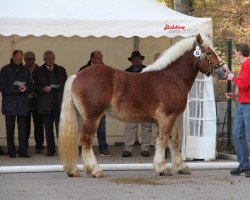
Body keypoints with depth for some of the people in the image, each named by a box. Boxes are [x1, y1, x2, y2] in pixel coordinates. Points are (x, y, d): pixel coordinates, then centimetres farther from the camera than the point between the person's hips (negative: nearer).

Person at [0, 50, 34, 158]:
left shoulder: (25, 70, 13)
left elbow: (31, 86, 12)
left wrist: (25, 88, -11)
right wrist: (17, 89, -15)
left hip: (22, 104, 2)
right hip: (9, 104, -2)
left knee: (23, 129, -2)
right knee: (10, 130, 1)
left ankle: (23, 151, 0)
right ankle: (11, 152, 6)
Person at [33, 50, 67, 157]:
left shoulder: (61, 70, 13)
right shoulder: (38, 72, 9)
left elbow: (66, 85, 12)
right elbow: (35, 88, 7)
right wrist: (44, 89, -14)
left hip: (59, 103, -1)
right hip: (46, 105, 1)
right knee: (48, 128, 4)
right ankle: (50, 150, 10)